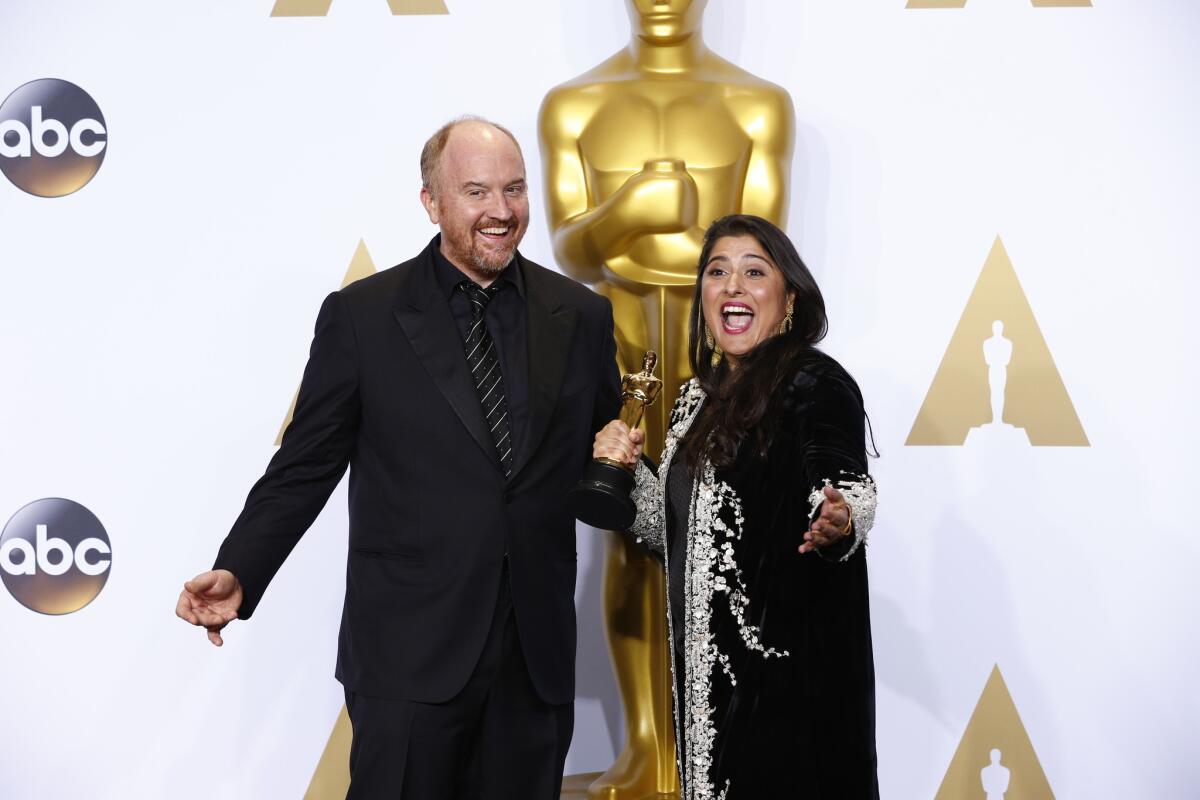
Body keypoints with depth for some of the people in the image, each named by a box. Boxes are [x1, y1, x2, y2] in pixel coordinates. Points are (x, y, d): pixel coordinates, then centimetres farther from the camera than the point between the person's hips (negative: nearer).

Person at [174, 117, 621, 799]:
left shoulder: (581, 316, 6)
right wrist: (238, 573, -12)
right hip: (411, 654, -3)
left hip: (537, 652, 3)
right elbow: (305, 467, 0)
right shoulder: (361, 317, -1)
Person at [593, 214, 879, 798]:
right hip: (705, 661, 7)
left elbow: (852, 489, -19)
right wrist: (627, 469, 2)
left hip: (789, 658, -7)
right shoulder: (700, 395, 13)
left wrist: (839, 522, -40)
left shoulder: (816, 383, -8)